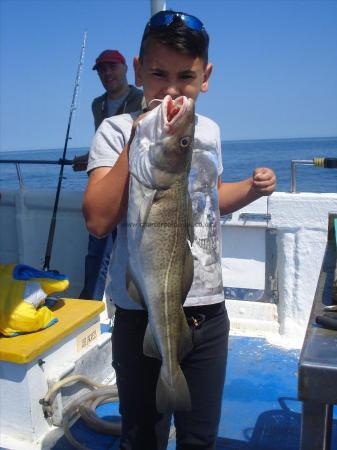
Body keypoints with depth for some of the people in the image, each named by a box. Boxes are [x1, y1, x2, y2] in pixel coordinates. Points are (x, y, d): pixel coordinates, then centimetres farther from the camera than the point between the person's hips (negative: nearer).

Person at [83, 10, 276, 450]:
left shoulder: (209, 131, 5)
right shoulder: (117, 130, -10)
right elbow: (99, 220, -22)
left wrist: (251, 188, 3)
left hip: (208, 311, 4)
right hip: (141, 313, -4)